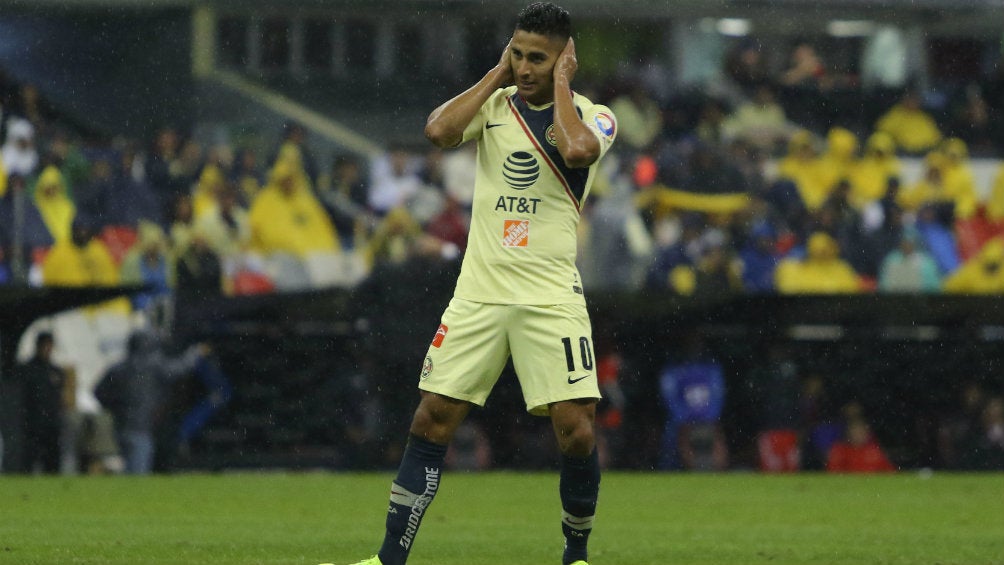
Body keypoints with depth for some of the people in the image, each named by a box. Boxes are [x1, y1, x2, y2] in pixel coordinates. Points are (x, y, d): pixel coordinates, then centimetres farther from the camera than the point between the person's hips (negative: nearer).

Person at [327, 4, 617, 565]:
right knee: (433, 419, -1)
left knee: (577, 431, -10)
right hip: (479, 290, 3)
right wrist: (496, 76, -4)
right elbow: (439, 130, -12)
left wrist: (559, 84, -10)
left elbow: (578, 149, -25)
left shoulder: (592, 115, 0)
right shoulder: (494, 102, 8)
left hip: (551, 297, -3)